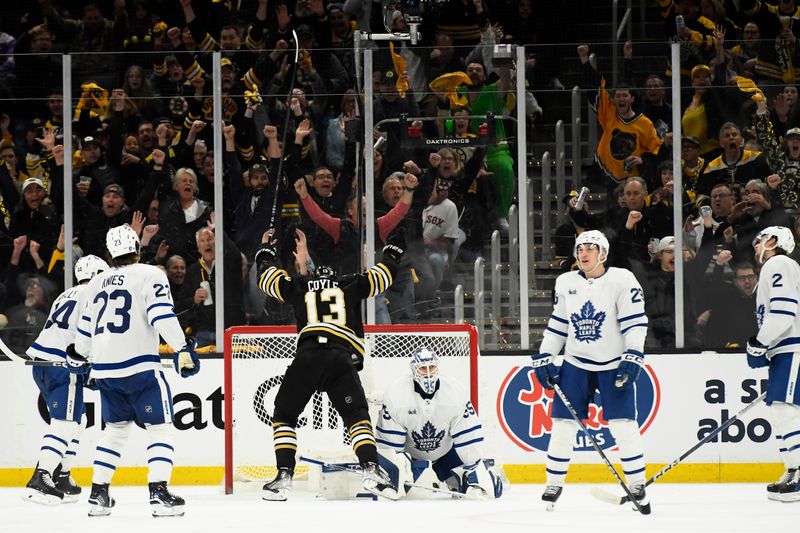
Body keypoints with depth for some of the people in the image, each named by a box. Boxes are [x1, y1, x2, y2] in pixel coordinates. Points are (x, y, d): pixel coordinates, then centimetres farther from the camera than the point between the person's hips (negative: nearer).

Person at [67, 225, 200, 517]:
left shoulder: (96, 283, 16)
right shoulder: (150, 275, -2)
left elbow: (85, 327, 25)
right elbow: (162, 314, -16)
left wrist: (79, 356, 42)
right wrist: (183, 348, -18)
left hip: (104, 369, 6)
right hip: (140, 366, -6)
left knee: (115, 427, 21)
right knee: (160, 427, 0)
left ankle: (98, 493, 18)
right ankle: (159, 492, -14)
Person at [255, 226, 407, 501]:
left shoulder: (298, 286, 24)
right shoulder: (352, 284, 22)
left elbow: (267, 275, 37)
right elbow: (383, 274, 32)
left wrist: (266, 249, 55)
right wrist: (393, 249, 51)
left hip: (306, 358, 0)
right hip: (343, 359, 0)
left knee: (284, 415, 14)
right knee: (357, 417, 1)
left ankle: (284, 476, 2)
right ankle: (371, 470, -19)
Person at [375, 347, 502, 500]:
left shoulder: (455, 390, -22)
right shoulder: (395, 394, -27)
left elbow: (468, 433, -18)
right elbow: (388, 441, -21)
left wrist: (476, 467, -18)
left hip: (446, 451, 0)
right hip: (409, 452, 0)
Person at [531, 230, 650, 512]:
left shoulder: (621, 280, -8)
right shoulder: (566, 283, 7)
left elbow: (635, 322, -12)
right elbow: (557, 324, 15)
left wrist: (632, 357, -22)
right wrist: (543, 358, 8)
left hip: (613, 365, -4)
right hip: (576, 364, 4)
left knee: (623, 424, -9)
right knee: (562, 423, 0)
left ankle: (637, 486, 2)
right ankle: (554, 484, 11)